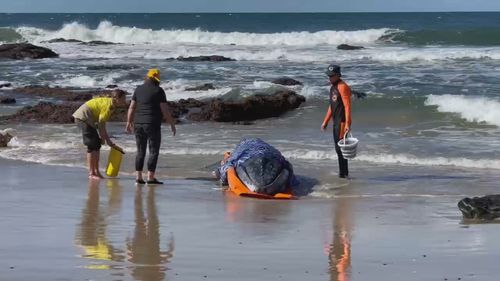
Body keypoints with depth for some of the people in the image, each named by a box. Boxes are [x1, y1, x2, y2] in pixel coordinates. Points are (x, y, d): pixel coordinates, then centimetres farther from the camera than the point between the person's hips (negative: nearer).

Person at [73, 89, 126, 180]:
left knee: (97, 144, 10)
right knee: (92, 145, -10)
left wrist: (108, 140, 14)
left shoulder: (109, 102, 11)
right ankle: (91, 173, -7)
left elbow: (102, 124, 15)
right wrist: (103, 138, -8)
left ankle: (96, 171, 14)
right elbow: (101, 123, -18)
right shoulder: (109, 105, -19)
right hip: (83, 117, -10)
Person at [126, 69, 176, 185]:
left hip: (138, 124, 5)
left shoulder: (139, 89, 8)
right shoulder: (158, 91, -6)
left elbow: (132, 107, 10)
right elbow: (165, 110, -8)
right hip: (152, 124, -5)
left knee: (140, 152, 11)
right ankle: (150, 177, -6)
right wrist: (172, 124, 0)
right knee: (154, 151, -1)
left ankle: (138, 177, 6)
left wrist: (129, 122, 20)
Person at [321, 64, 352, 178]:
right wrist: (325, 122, 24)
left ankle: (343, 173, -6)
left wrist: (347, 123, -25)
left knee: (341, 148, -9)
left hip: (342, 122, -10)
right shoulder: (333, 88, 17)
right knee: (338, 148, 12)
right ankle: (343, 172, 18)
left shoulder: (342, 87, -12)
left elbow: (347, 106, -19)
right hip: (336, 122, 10)